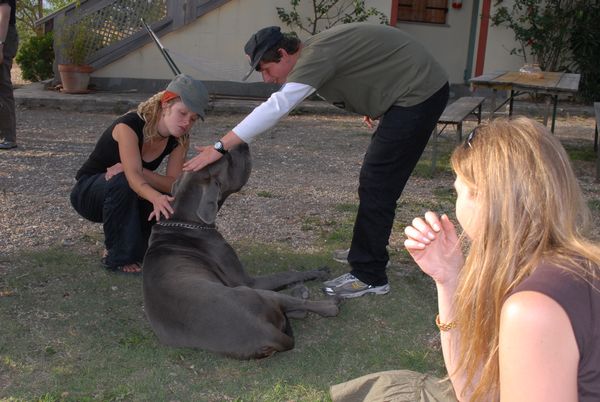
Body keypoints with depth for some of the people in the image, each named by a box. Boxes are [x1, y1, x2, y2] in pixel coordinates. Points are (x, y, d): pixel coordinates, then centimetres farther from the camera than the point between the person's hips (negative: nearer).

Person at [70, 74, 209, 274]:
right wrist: (156, 197, -62)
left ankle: (134, 248, 4)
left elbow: (174, 184, -20)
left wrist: (134, 169, -35)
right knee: (122, 182, -37)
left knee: (169, 201, -23)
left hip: (129, 195, 5)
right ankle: (117, 257, -21)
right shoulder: (128, 126, -29)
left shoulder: (179, 140, -11)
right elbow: (133, 175, -43)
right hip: (88, 192, -5)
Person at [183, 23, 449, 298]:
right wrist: (370, 107, 13)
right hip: (415, 92, 10)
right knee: (374, 181, 16)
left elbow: (275, 107, -32)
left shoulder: (317, 55, -23)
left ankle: (369, 276, -4)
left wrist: (220, 147, -34)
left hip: (420, 94, -10)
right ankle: (368, 252, 29)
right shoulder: (314, 53, 7)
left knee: (376, 186, -10)